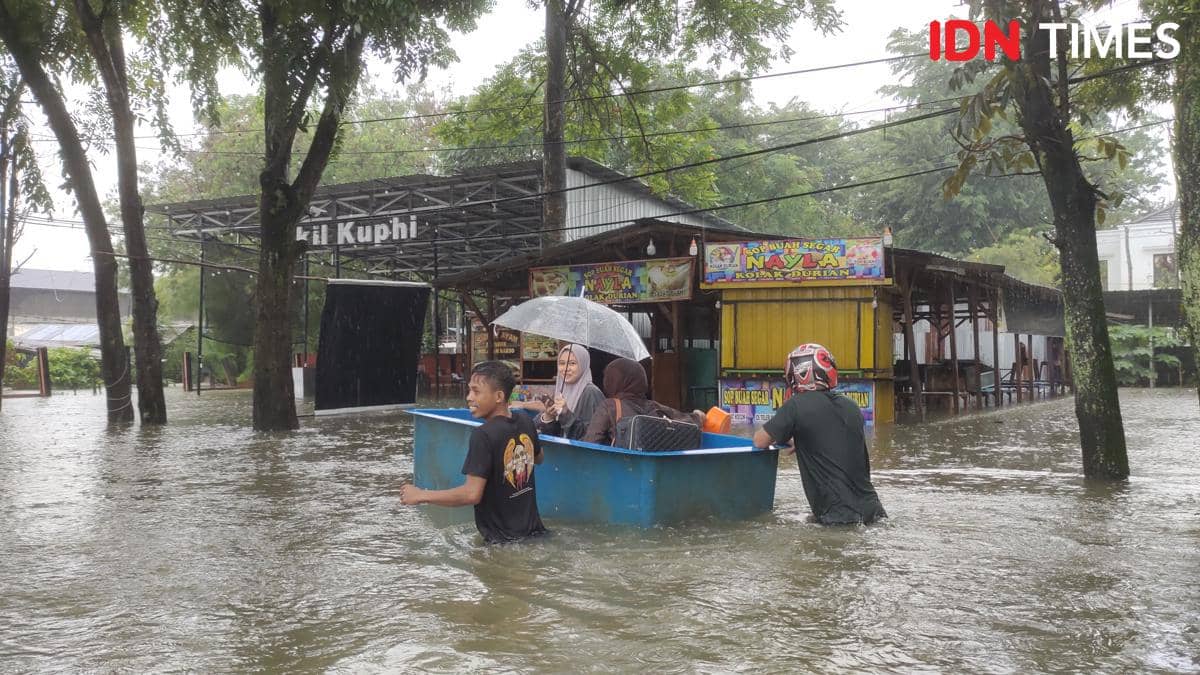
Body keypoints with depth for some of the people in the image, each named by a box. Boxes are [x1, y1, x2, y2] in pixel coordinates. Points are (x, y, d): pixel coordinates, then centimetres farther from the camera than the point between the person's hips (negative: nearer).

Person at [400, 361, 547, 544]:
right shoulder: (526, 423, 0)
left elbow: (472, 494, -26)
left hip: (502, 539, -7)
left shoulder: (484, 435, -22)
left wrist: (421, 495, -17)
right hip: (532, 529, 7)